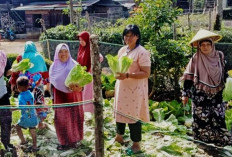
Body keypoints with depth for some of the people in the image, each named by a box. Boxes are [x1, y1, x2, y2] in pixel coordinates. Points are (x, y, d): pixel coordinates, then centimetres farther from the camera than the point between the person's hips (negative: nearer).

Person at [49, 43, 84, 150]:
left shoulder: (74, 65, -5)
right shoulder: (54, 67, 4)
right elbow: (52, 83, 9)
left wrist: (78, 87, -26)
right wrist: (53, 99, 8)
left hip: (72, 97, -2)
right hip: (60, 97, 2)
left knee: (73, 118, 4)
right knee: (61, 119, 6)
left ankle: (73, 140, 19)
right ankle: (64, 141, 20)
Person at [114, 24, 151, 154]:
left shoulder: (142, 52, -15)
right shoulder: (122, 50, 9)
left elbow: (146, 73, -19)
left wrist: (127, 75, -26)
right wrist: (117, 72, 4)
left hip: (135, 90, -7)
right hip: (121, 88, 7)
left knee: (133, 116, 2)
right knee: (120, 112, 18)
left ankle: (136, 144, 18)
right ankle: (119, 136, 40)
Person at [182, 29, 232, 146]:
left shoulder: (219, 56, 1)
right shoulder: (196, 58, -7)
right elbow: (188, 77, -5)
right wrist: (185, 93, -6)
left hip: (216, 94, 2)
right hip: (200, 95, -2)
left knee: (218, 118, 4)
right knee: (201, 118, 3)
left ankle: (221, 139, 13)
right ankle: (202, 140, 15)